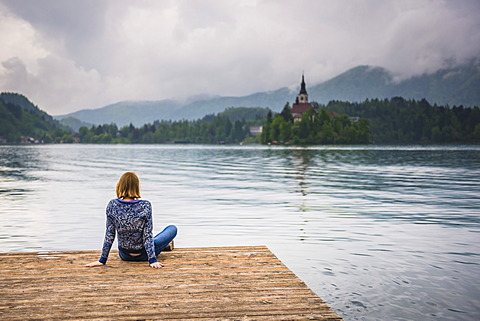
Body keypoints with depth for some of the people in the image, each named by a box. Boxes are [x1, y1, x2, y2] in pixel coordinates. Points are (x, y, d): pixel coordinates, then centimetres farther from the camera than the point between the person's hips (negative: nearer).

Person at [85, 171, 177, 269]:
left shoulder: (112, 205, -15)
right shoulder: (145, 206, -22)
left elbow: (109, 235, -11)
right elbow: (147, 236, -21)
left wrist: (102, 260, -4)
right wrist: (152, 259, -16)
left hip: (125, 256, 4)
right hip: (143, 255, -4)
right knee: (173, 228, 16)